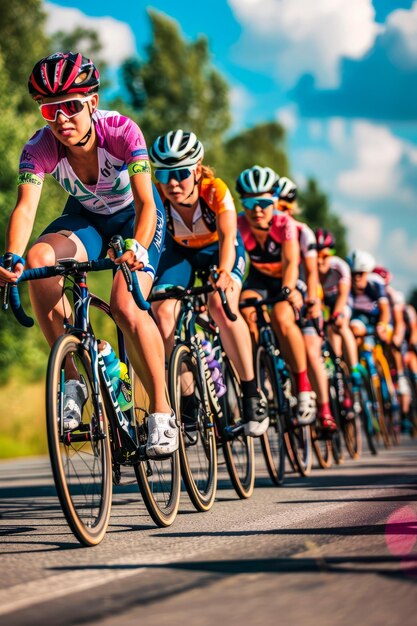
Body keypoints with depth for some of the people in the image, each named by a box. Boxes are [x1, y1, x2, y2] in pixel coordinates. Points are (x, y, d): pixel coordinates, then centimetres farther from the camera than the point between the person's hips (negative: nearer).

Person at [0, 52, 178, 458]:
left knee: (126, 307, -28)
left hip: (135, 218, -3)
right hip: (85, 219, 3)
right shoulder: (39, 149, -24)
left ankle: (162, 412, -12)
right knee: (38, 259, -30)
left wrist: (137, 246, -56)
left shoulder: (122, 131, -30)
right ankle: (72, 382, -20)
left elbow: (146, 201, -36)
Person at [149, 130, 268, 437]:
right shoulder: (156, 196, -30)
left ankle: (252, 392, -18)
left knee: (221, 305, -30)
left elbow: (227, 236, -37)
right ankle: (184, 396, -7)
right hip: (180, 252, 2)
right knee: (162, 311, -22)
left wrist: (225, 272, -56)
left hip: (218, 250, -2)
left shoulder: (215, 190, -32)